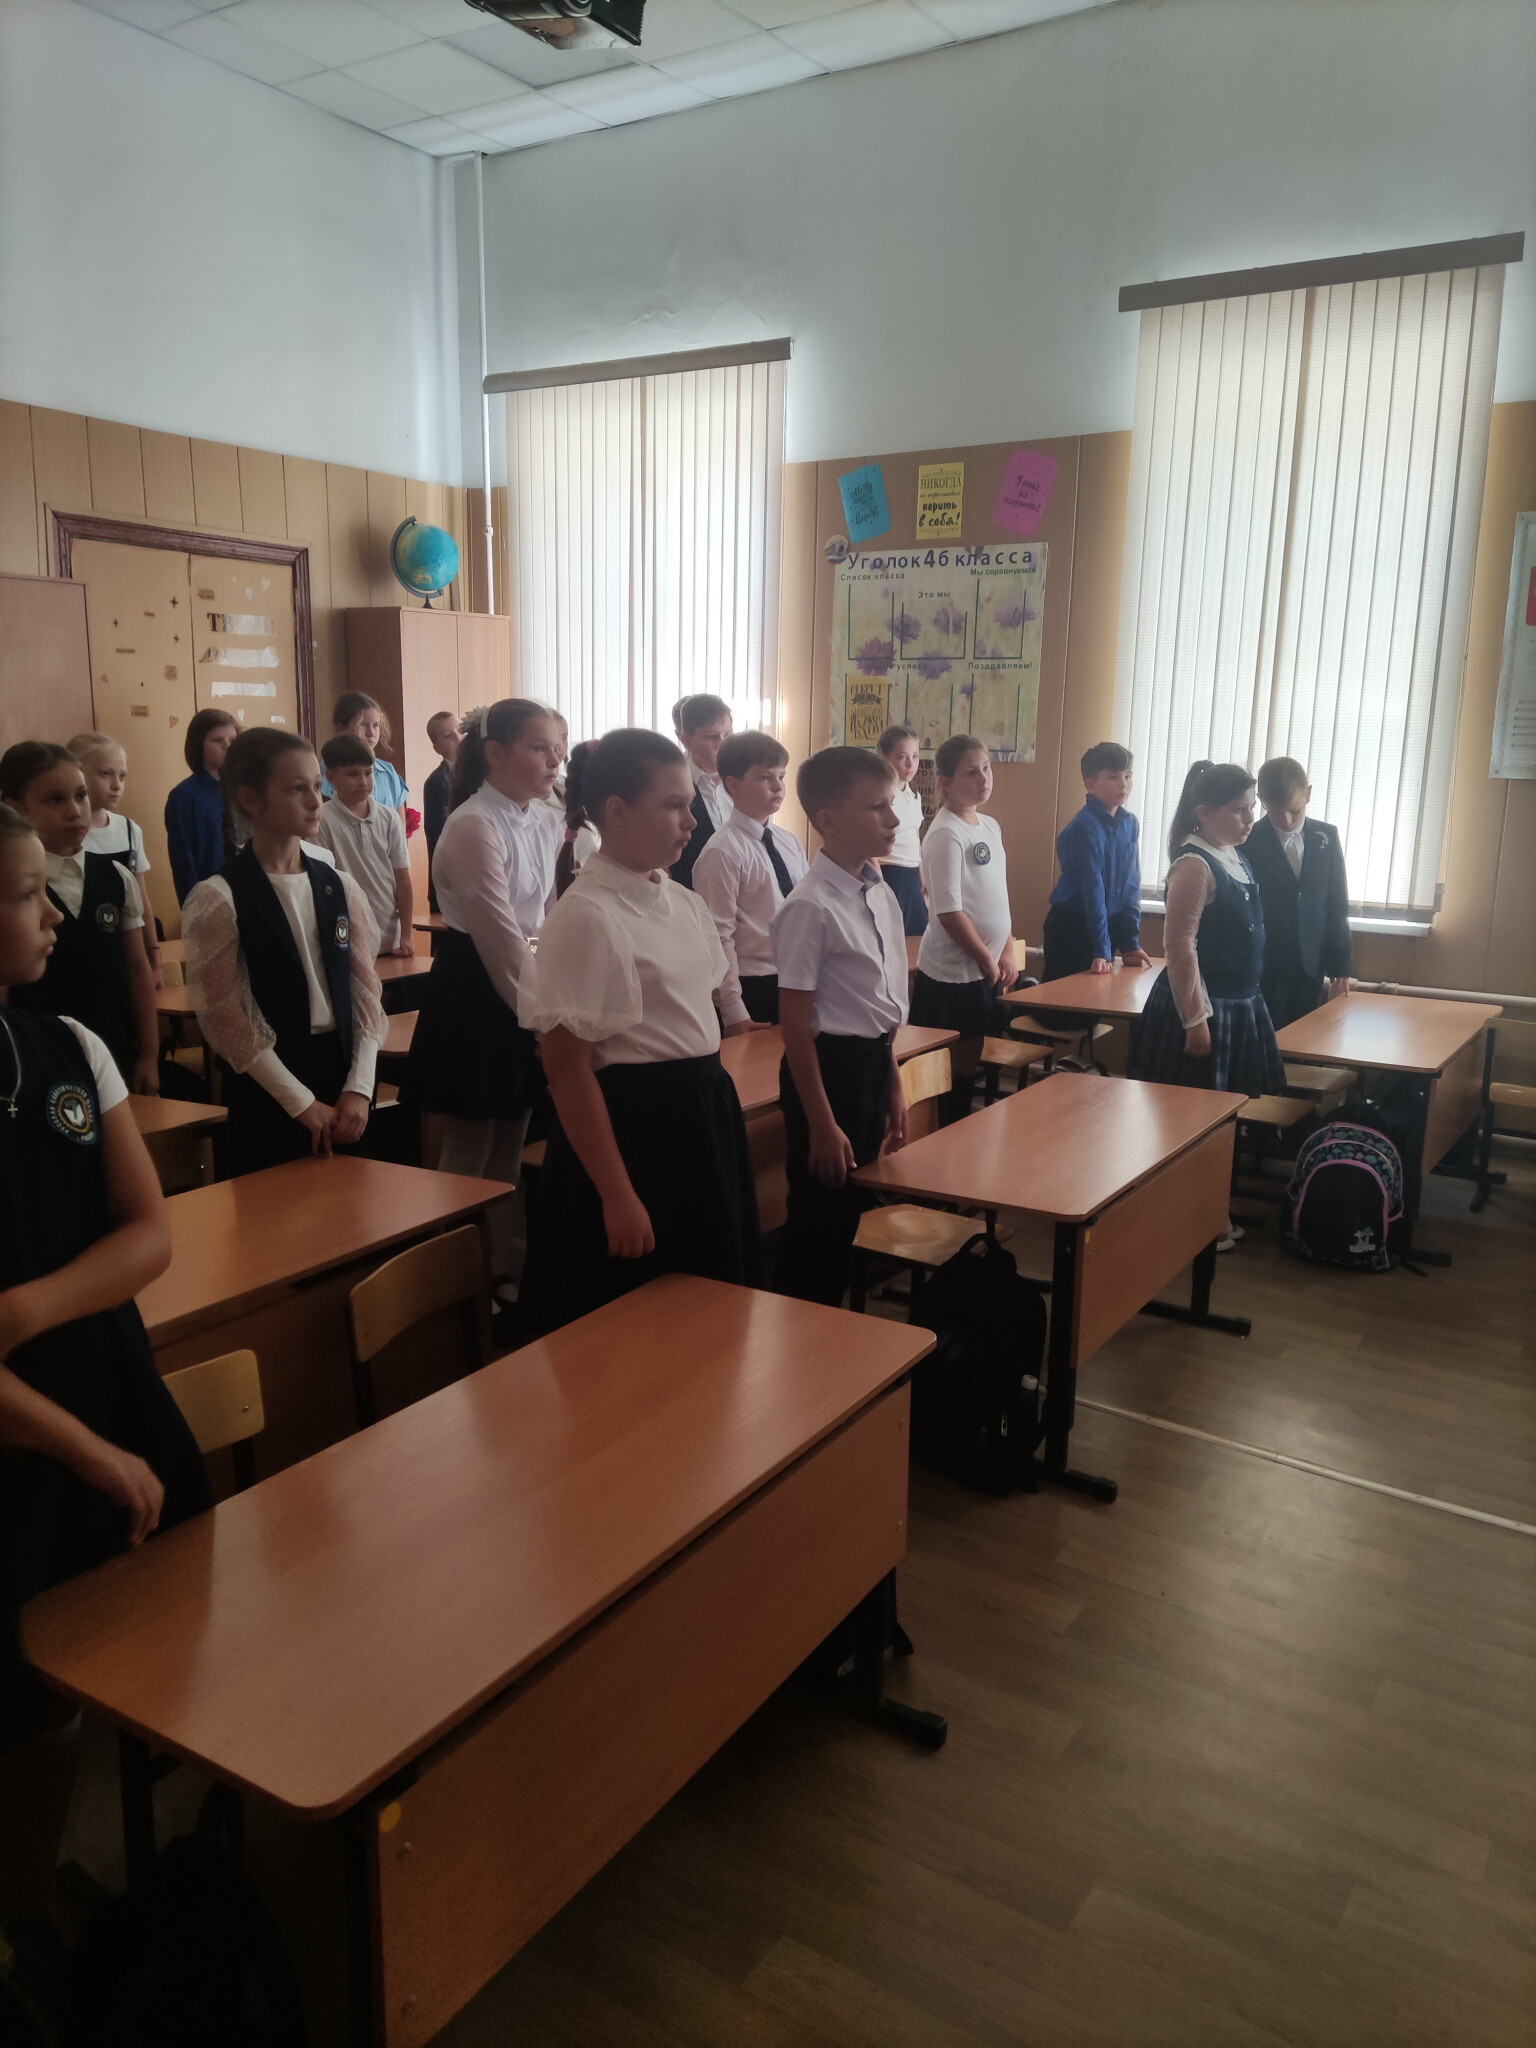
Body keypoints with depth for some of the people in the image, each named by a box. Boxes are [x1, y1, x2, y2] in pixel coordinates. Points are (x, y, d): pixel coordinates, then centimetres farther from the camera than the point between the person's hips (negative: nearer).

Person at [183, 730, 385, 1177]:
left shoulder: (340, 888, 7)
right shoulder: (218, 900, -8)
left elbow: (366, 993, 5)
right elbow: (224, 1019, -10)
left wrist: (359, 1088, -6)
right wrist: (303, 1103, -11)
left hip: (346, 1091, 5)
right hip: (270, 1097, -4)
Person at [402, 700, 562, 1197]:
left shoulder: (548, 823, 7)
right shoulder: (474, 827, -17)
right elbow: (500, 937, -19)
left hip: (523, 991, 8)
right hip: (474, 992, -8)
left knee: (508, 1154, 17)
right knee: (464, 1160, 2)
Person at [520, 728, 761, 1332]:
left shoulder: (683, 903, 9)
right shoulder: (586, 917, -17)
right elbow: (566, 1066, -18)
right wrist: (617, 1196, -17)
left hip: (705, 1122, 8)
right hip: (633, 1124, -8)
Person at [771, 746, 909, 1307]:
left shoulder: (881, 894, 6)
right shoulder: (811, 908, -19)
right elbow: (796, 1023, -18)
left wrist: (893, 1084, 19)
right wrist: (822, 1124, -16)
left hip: (873, 1065, 8)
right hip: (829, 1069, -8)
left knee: (849, 1214, 19)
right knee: (817, 1220, 4)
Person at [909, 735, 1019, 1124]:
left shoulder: (991, 827, 10)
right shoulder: (946, 834, -15)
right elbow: (949, 912, -18)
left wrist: (1007, 953, 7)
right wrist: (987, 960, -10)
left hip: (988, 971, 8)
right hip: (952, 973, -8)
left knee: (970, 1069, 14)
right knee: (954, 1071, 1)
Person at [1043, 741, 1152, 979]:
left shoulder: (1130, 825, 4)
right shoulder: (1085, 827, -18)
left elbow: (1131, 887, 7)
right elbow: (1092, 889, -22)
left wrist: (1130, 943, 1)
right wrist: (1102, 950, -24)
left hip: (1106, 925, 7)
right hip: (1070, 927, -7)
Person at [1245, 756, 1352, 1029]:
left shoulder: (1327, 837, 5)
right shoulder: (1247, 844, -7)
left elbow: (1337, 906, 8)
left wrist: (1340, 965, 5)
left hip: (1310, 971, 4)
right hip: (1264, 972, -3)